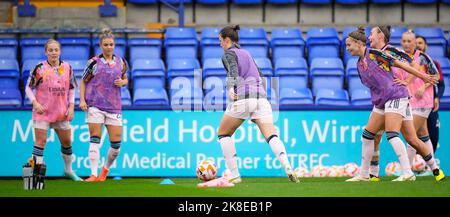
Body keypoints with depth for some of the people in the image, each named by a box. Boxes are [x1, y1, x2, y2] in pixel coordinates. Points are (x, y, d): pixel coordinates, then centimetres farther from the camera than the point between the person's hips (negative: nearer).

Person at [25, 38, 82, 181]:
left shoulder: (67, 68, 4)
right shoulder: (40, 68, -7)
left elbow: (72, 89, 13)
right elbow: (28, 88, -1)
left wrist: (71, 106, 3)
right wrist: (35, 103, -14)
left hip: (62, 112, 4)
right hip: (42, 111, -4)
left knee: (67, 142, 12)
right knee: (41, 141, -10)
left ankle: (68, 170, 30)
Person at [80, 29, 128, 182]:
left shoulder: (120, 62, 9)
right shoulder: (94, 62, -1)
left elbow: (125, 79, 22)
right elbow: (83, 81, 5)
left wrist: (123, 82, -2)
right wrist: (82, 100, -6)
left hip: (114, 106, 3)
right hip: (95, 105, -3)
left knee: (116, 144, 1)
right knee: (95, 140, -8)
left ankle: (105, 169, 25)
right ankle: (94, 174, -9)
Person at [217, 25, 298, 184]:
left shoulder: (229, 54, 6)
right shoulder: (246, 53, 27)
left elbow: (233, 70, -15)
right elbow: (260, 76, 31)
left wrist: (230, 88, -30)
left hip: (242, 98, -5)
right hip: (261, 97, 5)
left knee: (223, 134, 15)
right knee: (271, 136, -7)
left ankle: (234, 174, 6)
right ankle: (287, 167, -33)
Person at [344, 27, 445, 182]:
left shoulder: (373, 53, -10)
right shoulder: (359, 64, 15)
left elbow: (399, 64, -8)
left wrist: (422, 76, -8)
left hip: (396, 96, -9)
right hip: (381, 102, 9)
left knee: (391, 134, -19)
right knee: (367, 135, 5)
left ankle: (407, 173, -19)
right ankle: (364, 175, 12)